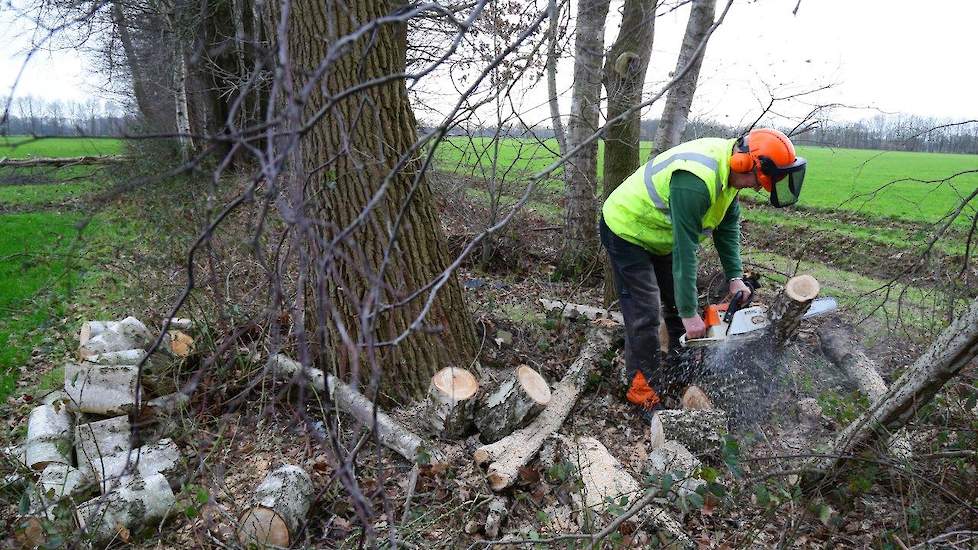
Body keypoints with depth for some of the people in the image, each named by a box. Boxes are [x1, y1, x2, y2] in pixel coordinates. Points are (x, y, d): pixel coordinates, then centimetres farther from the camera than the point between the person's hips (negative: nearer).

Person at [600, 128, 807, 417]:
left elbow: (728, 225, 1)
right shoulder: (696, 179, -37)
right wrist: (689, 314, -26)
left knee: (679, 300, 15)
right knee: (646, 316, -10)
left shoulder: (728, 165, -9)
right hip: (626, 231, -9)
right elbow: (685, 250, -33)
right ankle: (644, 393, 2)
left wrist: (735, 277, -6)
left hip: (657, 233, 9)